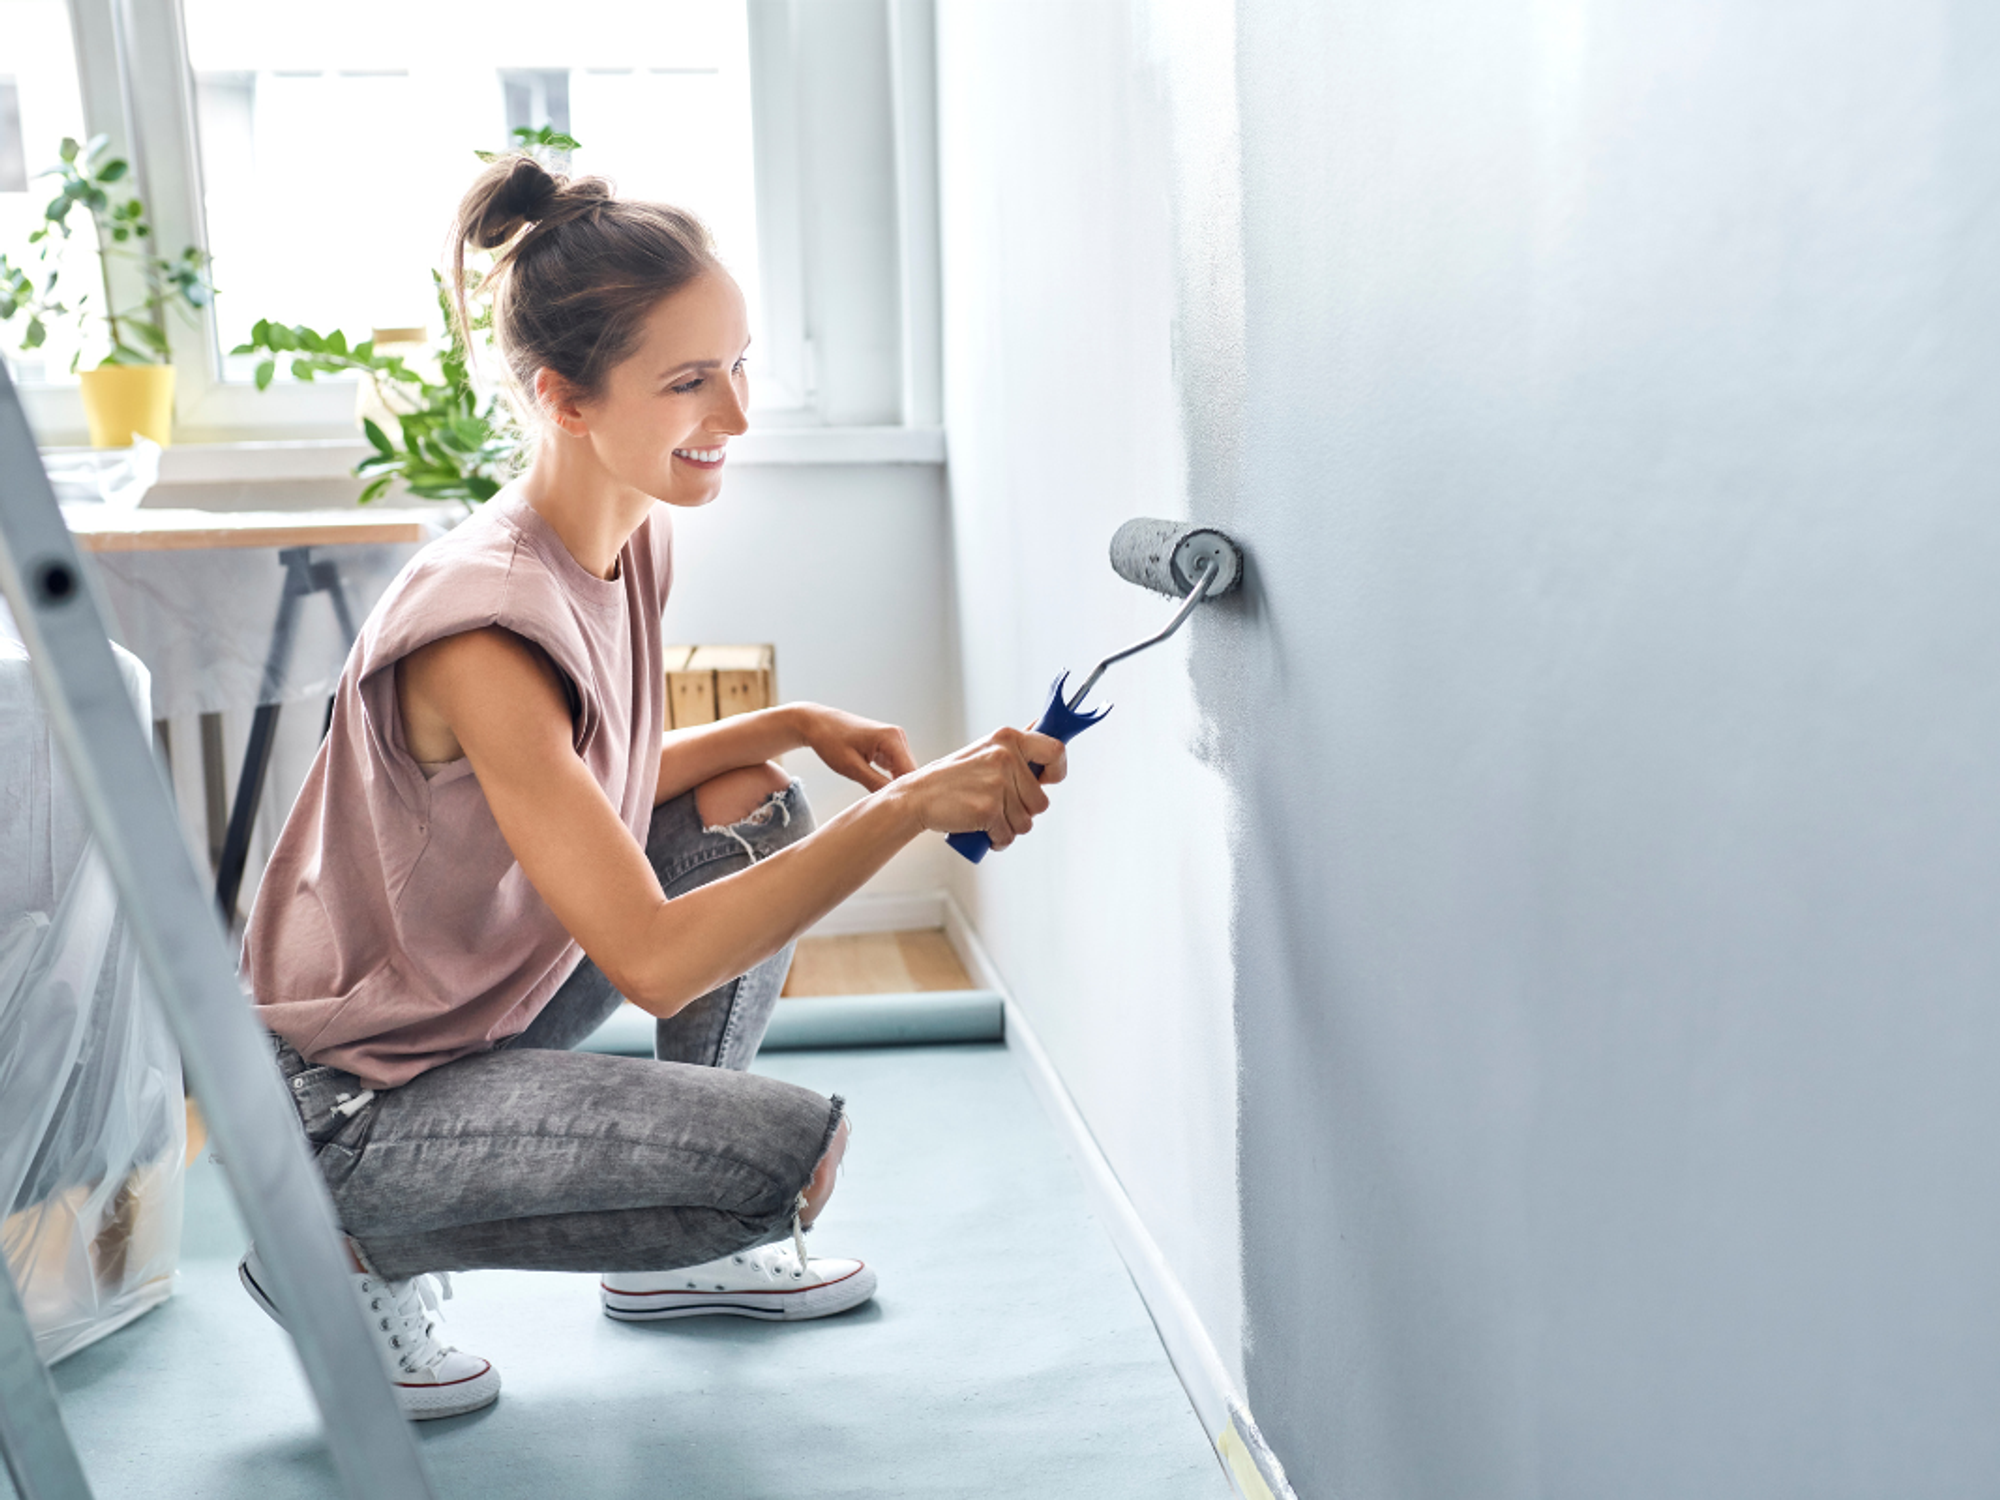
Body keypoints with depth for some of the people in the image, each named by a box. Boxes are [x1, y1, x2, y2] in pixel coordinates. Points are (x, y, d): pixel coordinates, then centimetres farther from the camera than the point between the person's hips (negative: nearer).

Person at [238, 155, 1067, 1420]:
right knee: (796, 1150, -20)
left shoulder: (634, 536, -4)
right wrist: (909, 807, -33)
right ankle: (359, 1257, -1)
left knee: (755, 808, 5)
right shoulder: (485, 628, -31)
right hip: (355, 1096, -9)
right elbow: (654, 961, -33)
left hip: (495, 989, 9)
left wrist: (796, 725, -3)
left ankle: (680, 1253, 14)